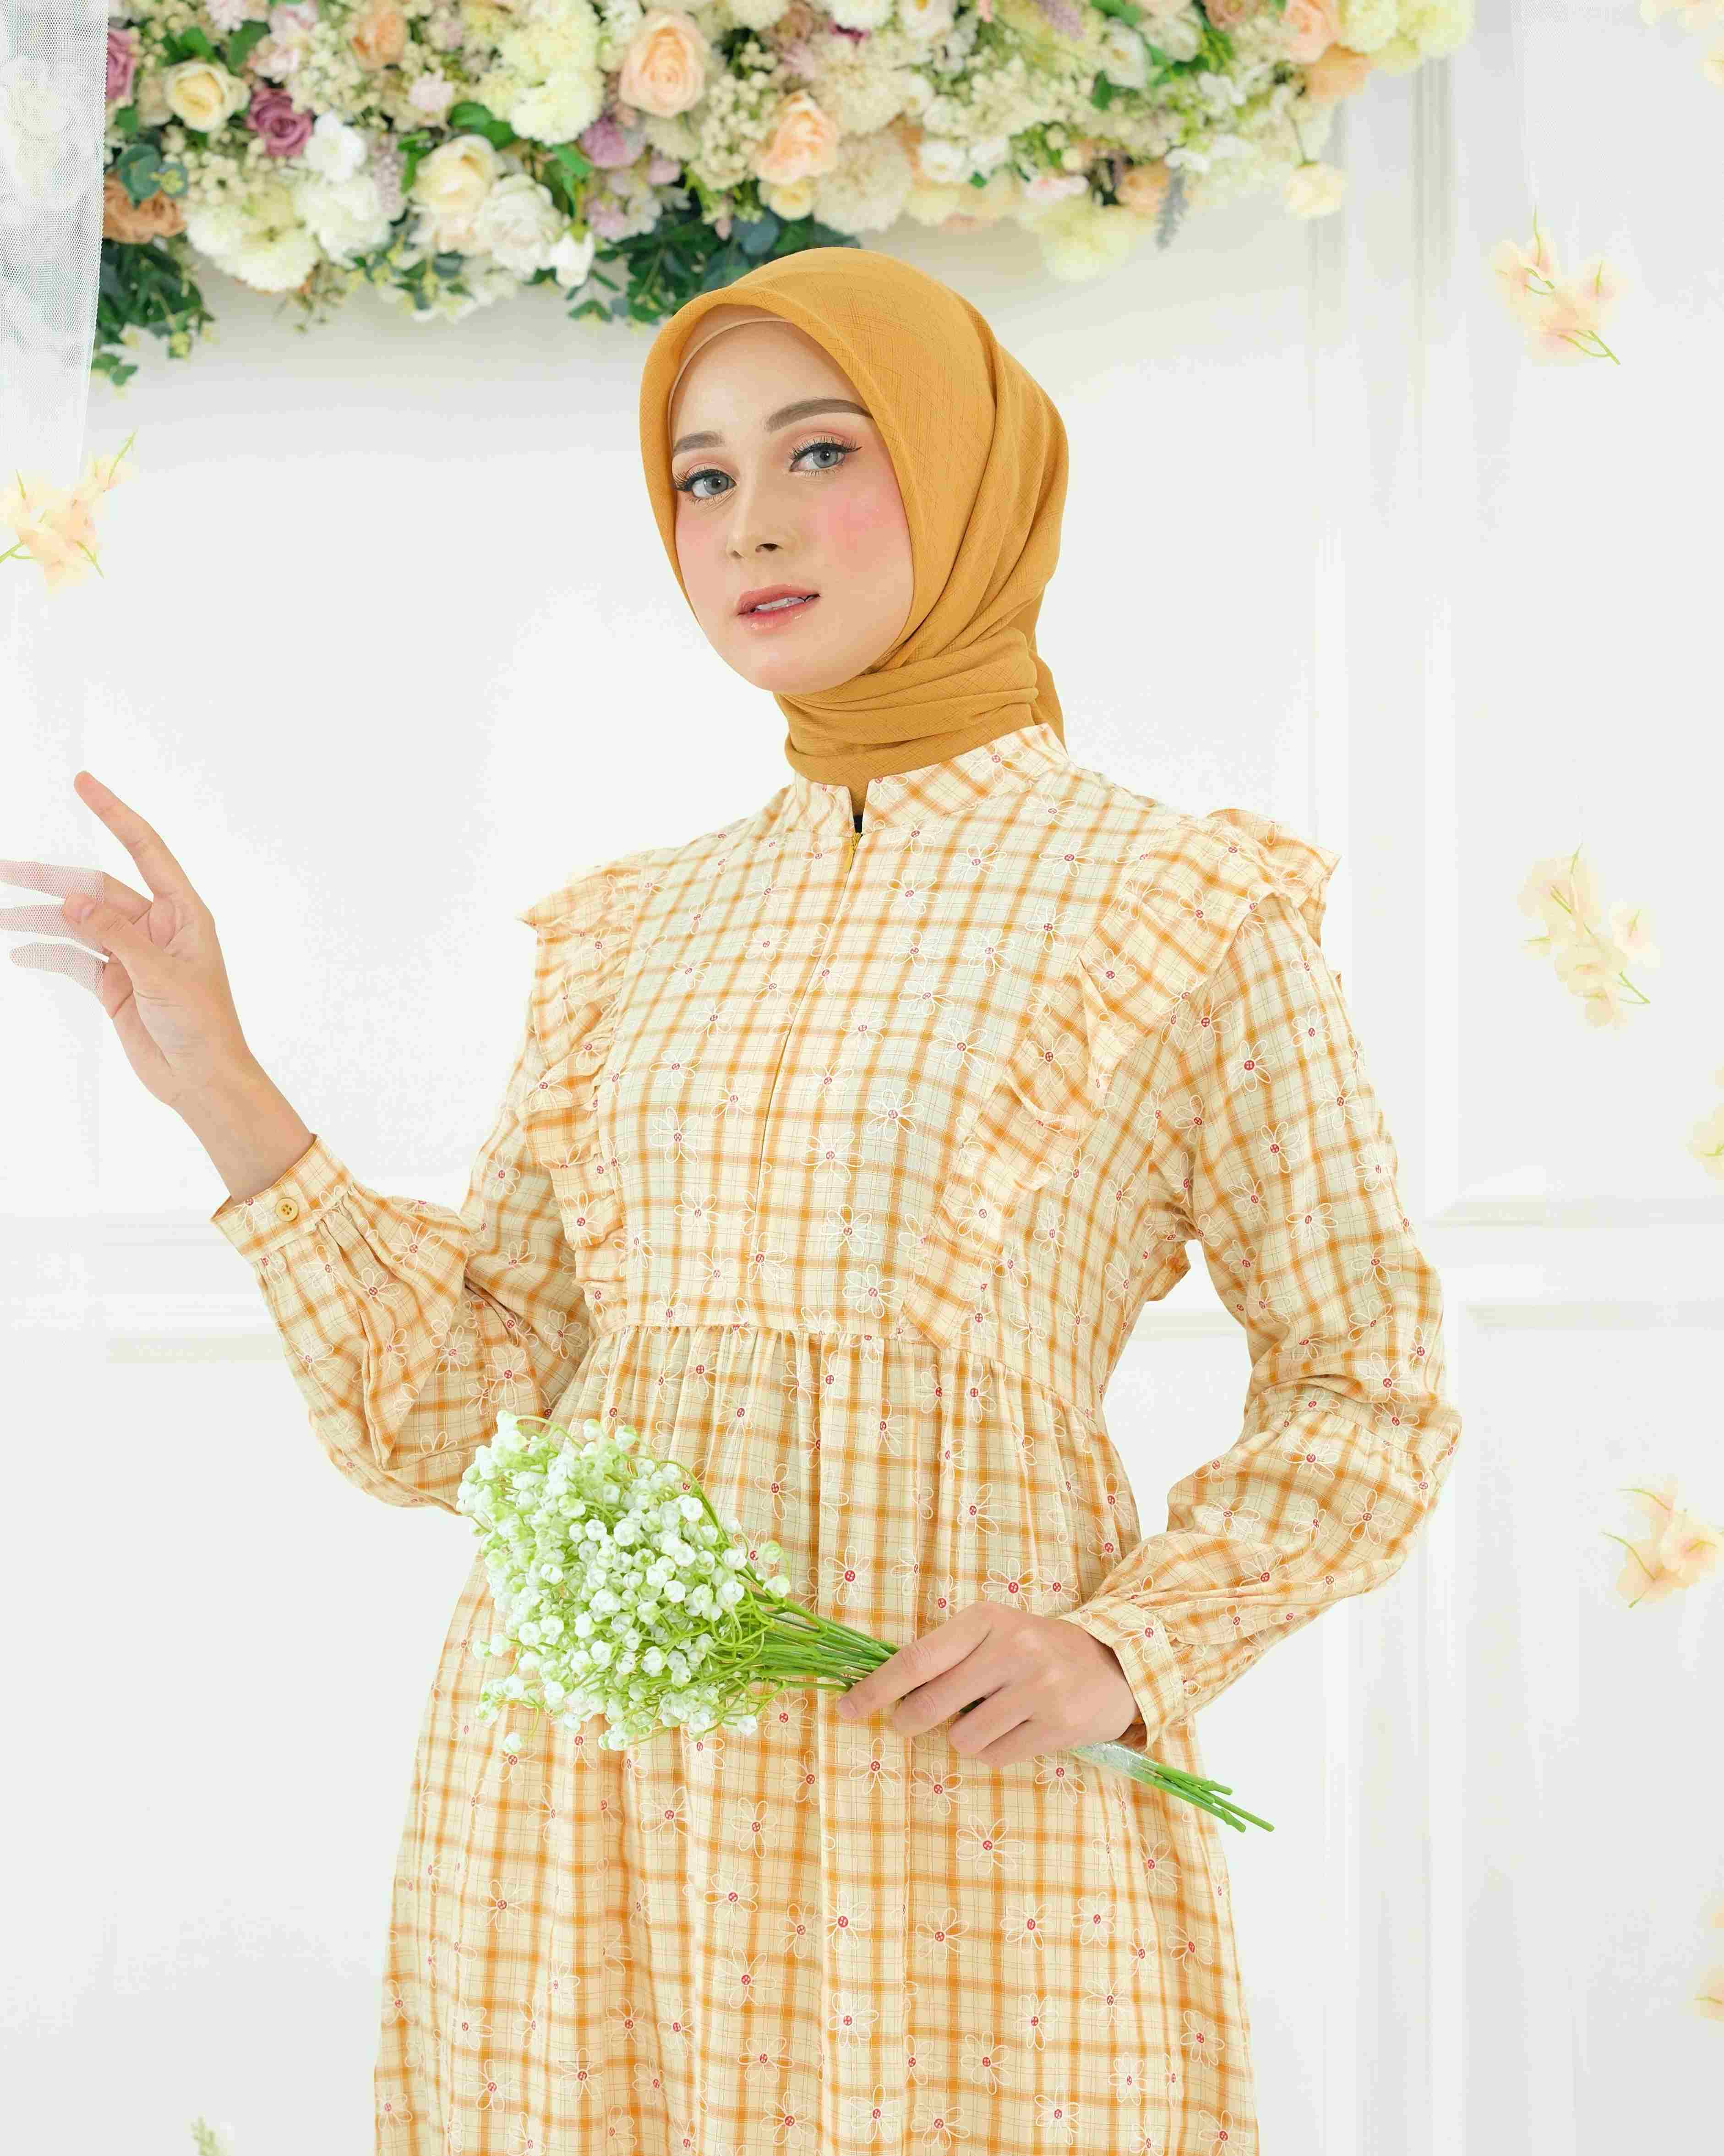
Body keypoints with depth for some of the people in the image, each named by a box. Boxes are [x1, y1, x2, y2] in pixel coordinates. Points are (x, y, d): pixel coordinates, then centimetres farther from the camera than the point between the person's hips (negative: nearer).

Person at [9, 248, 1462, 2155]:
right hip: (579, 1798, 3)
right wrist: (218, 1087, -3)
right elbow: (452, 1410, 7)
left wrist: (1127, 1651, -11)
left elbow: (1366, 1400, 4)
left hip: (957, 1807, -3)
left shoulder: (1187, 912, 1)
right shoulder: (624, 936, 11)